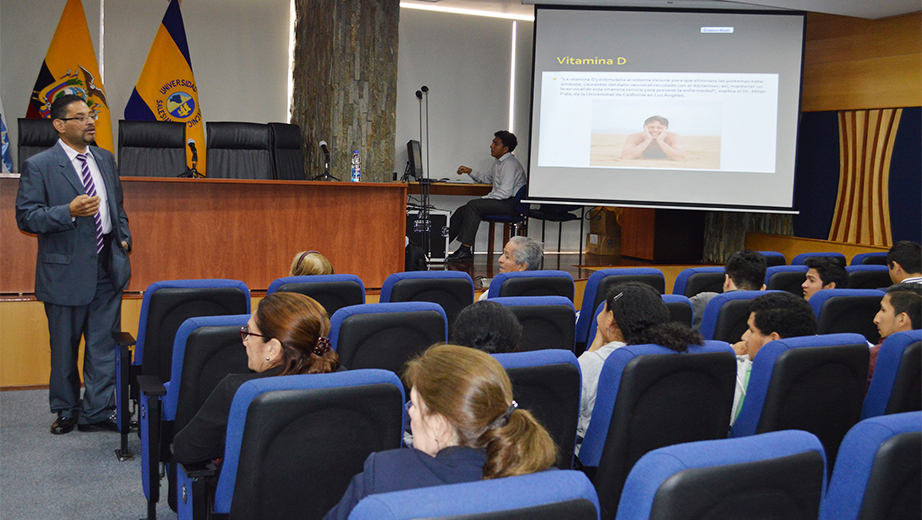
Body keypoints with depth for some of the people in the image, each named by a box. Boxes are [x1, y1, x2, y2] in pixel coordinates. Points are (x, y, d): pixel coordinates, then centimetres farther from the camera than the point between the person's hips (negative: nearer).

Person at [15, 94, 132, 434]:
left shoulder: (105, 159, 12)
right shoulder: (38, 166, -6)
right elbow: (26, 217, -11)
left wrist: (123, 237, 8)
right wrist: (69, 211, -23)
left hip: (108, 268, 4)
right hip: (66, 271, -4)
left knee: (105, 345, 4)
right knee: (64, 348, 9)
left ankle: (97, 413, 14)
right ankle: (66, 412, 26)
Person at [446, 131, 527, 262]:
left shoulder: (510, 164, -15)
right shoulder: (498, 162, 17)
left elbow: (505, 192, -24)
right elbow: (487, 178, 34)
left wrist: (484, 198, -18)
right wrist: (469, 171, 21)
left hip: (510, 204, -10)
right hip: (500, 201, 10)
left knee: (473, 205, -27)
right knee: (462, 211, 1)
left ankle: (465, 250, -29)